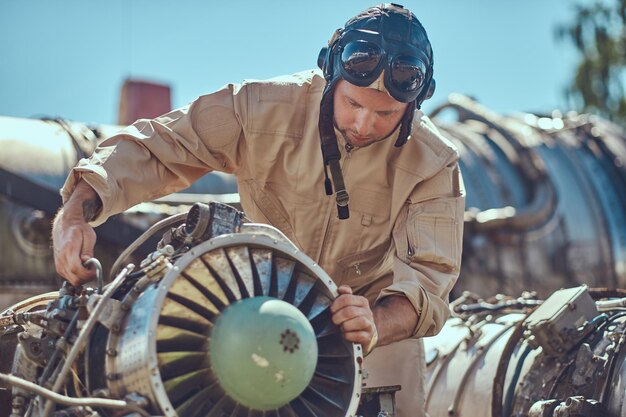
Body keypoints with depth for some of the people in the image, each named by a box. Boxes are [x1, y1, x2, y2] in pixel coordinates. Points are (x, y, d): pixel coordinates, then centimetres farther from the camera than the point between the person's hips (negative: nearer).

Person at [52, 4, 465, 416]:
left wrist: (377, 325, -50)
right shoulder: (264, 108, -19)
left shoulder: (434, 164, -19)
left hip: (380, 317, 0)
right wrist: (75, 213, -35)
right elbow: (155, 146, -18)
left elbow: (427, 277, -26)